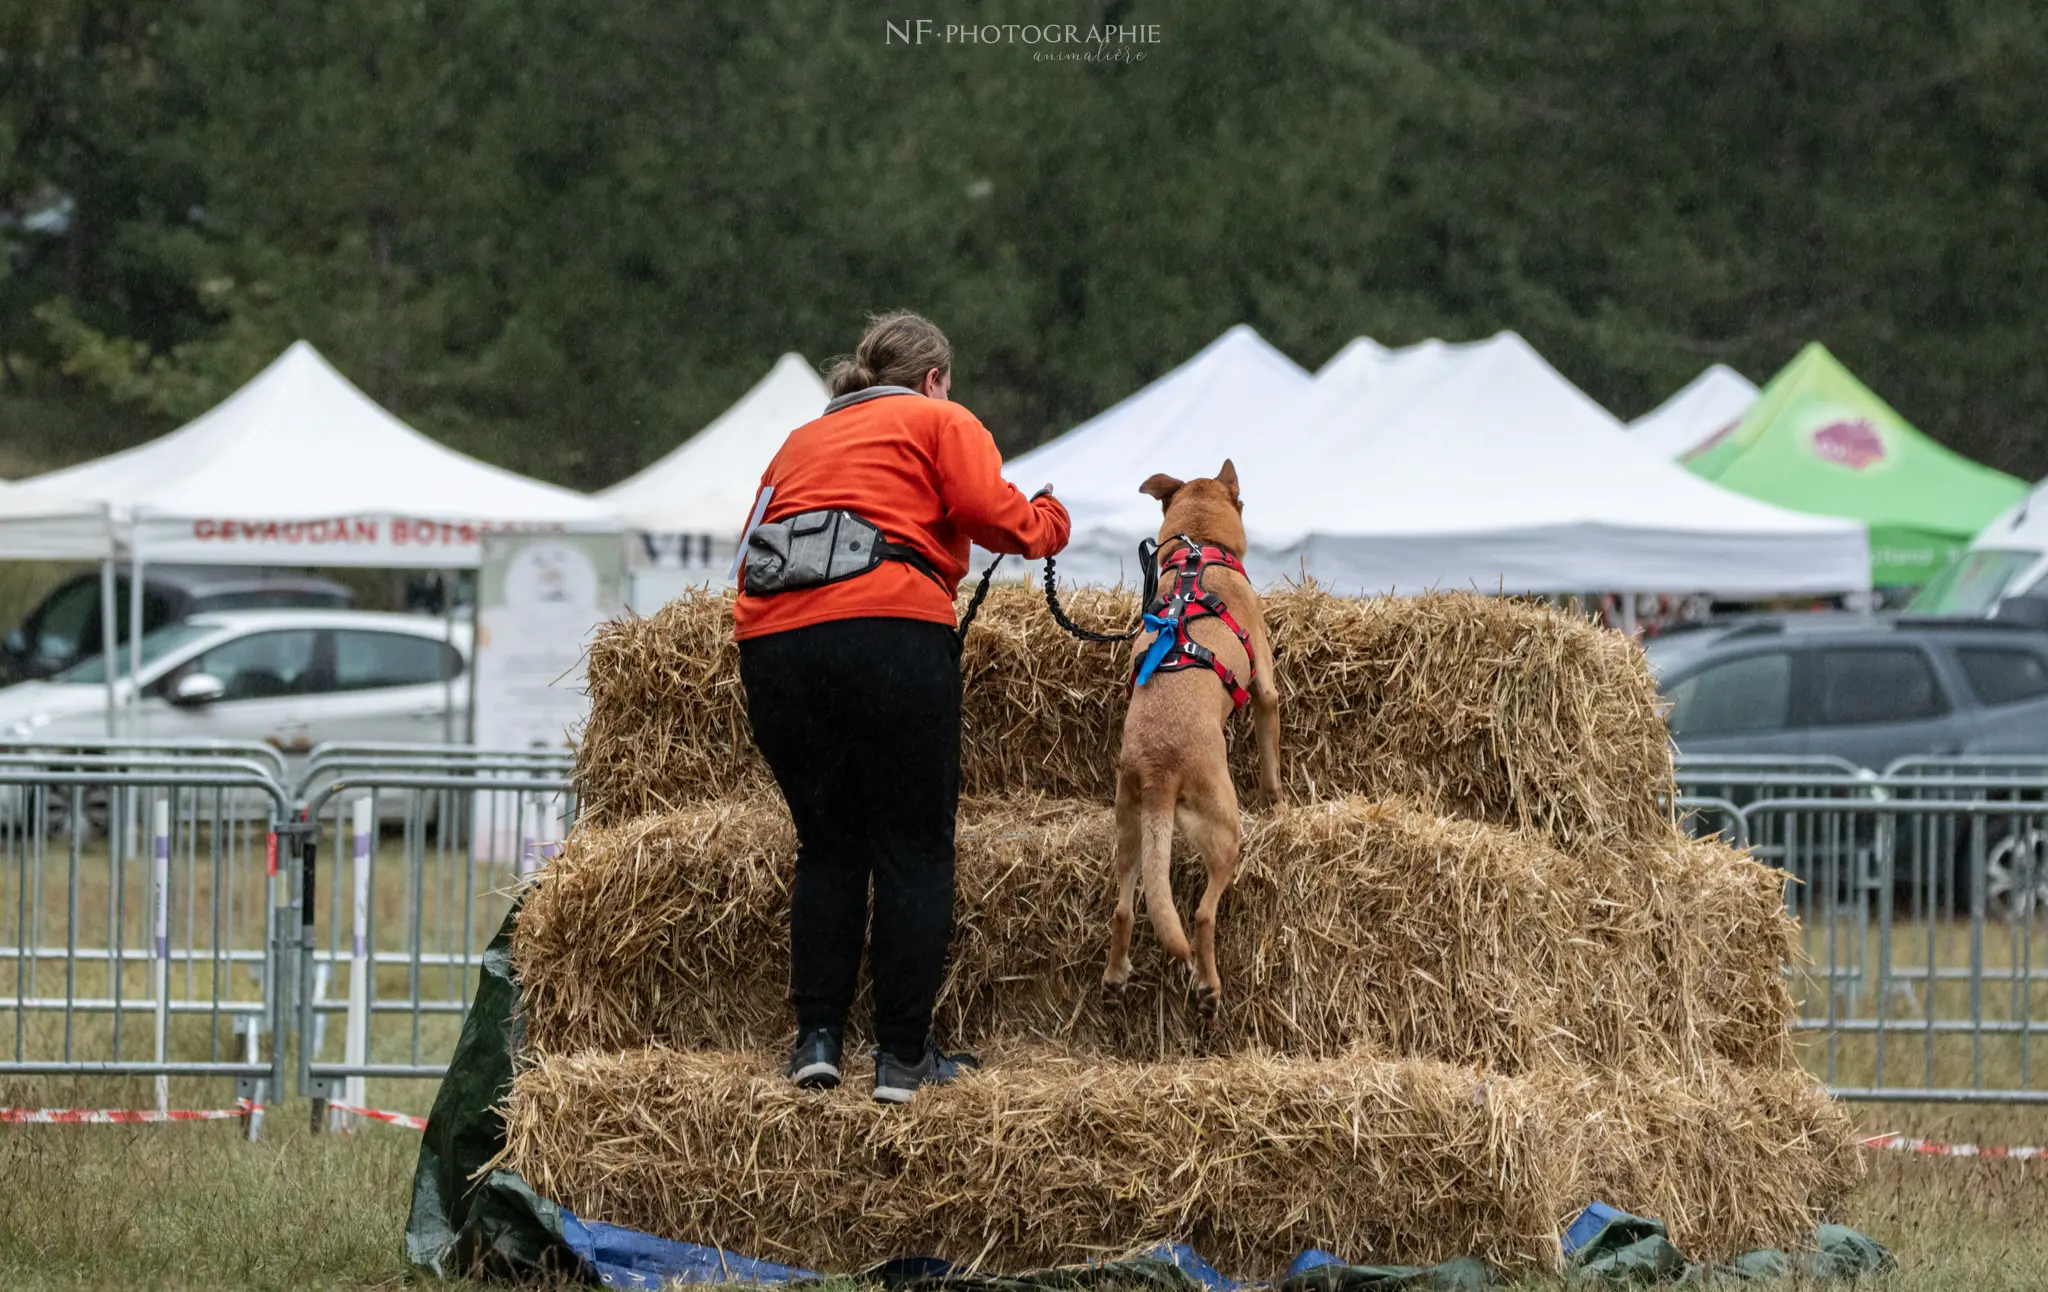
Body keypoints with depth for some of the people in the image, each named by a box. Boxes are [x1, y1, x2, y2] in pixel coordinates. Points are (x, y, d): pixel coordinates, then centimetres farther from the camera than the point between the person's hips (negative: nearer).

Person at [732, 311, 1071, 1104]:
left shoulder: (801, 442, 30)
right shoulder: (940, 422, 15)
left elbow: (754, 550, 22)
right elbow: (989, 509, 0)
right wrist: (1046, 525, 19)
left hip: (772, 644, 5)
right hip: (890, 635, -5)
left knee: (829, 846, 14)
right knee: (913, 851, 2)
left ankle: (817, 1038, 6)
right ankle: (903, 1054, 0)